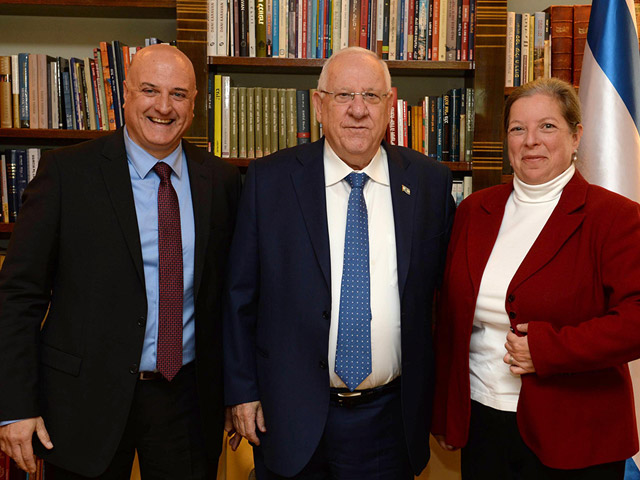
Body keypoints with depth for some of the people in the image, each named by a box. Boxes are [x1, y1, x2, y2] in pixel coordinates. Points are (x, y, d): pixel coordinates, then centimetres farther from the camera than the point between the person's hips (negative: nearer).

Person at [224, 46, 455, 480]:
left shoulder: (431, 182, -1)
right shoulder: (269, 180, -5)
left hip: (391, 420, 1)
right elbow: (241, 294, -1)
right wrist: (242, 391, -1)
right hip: (290, 419, 0)